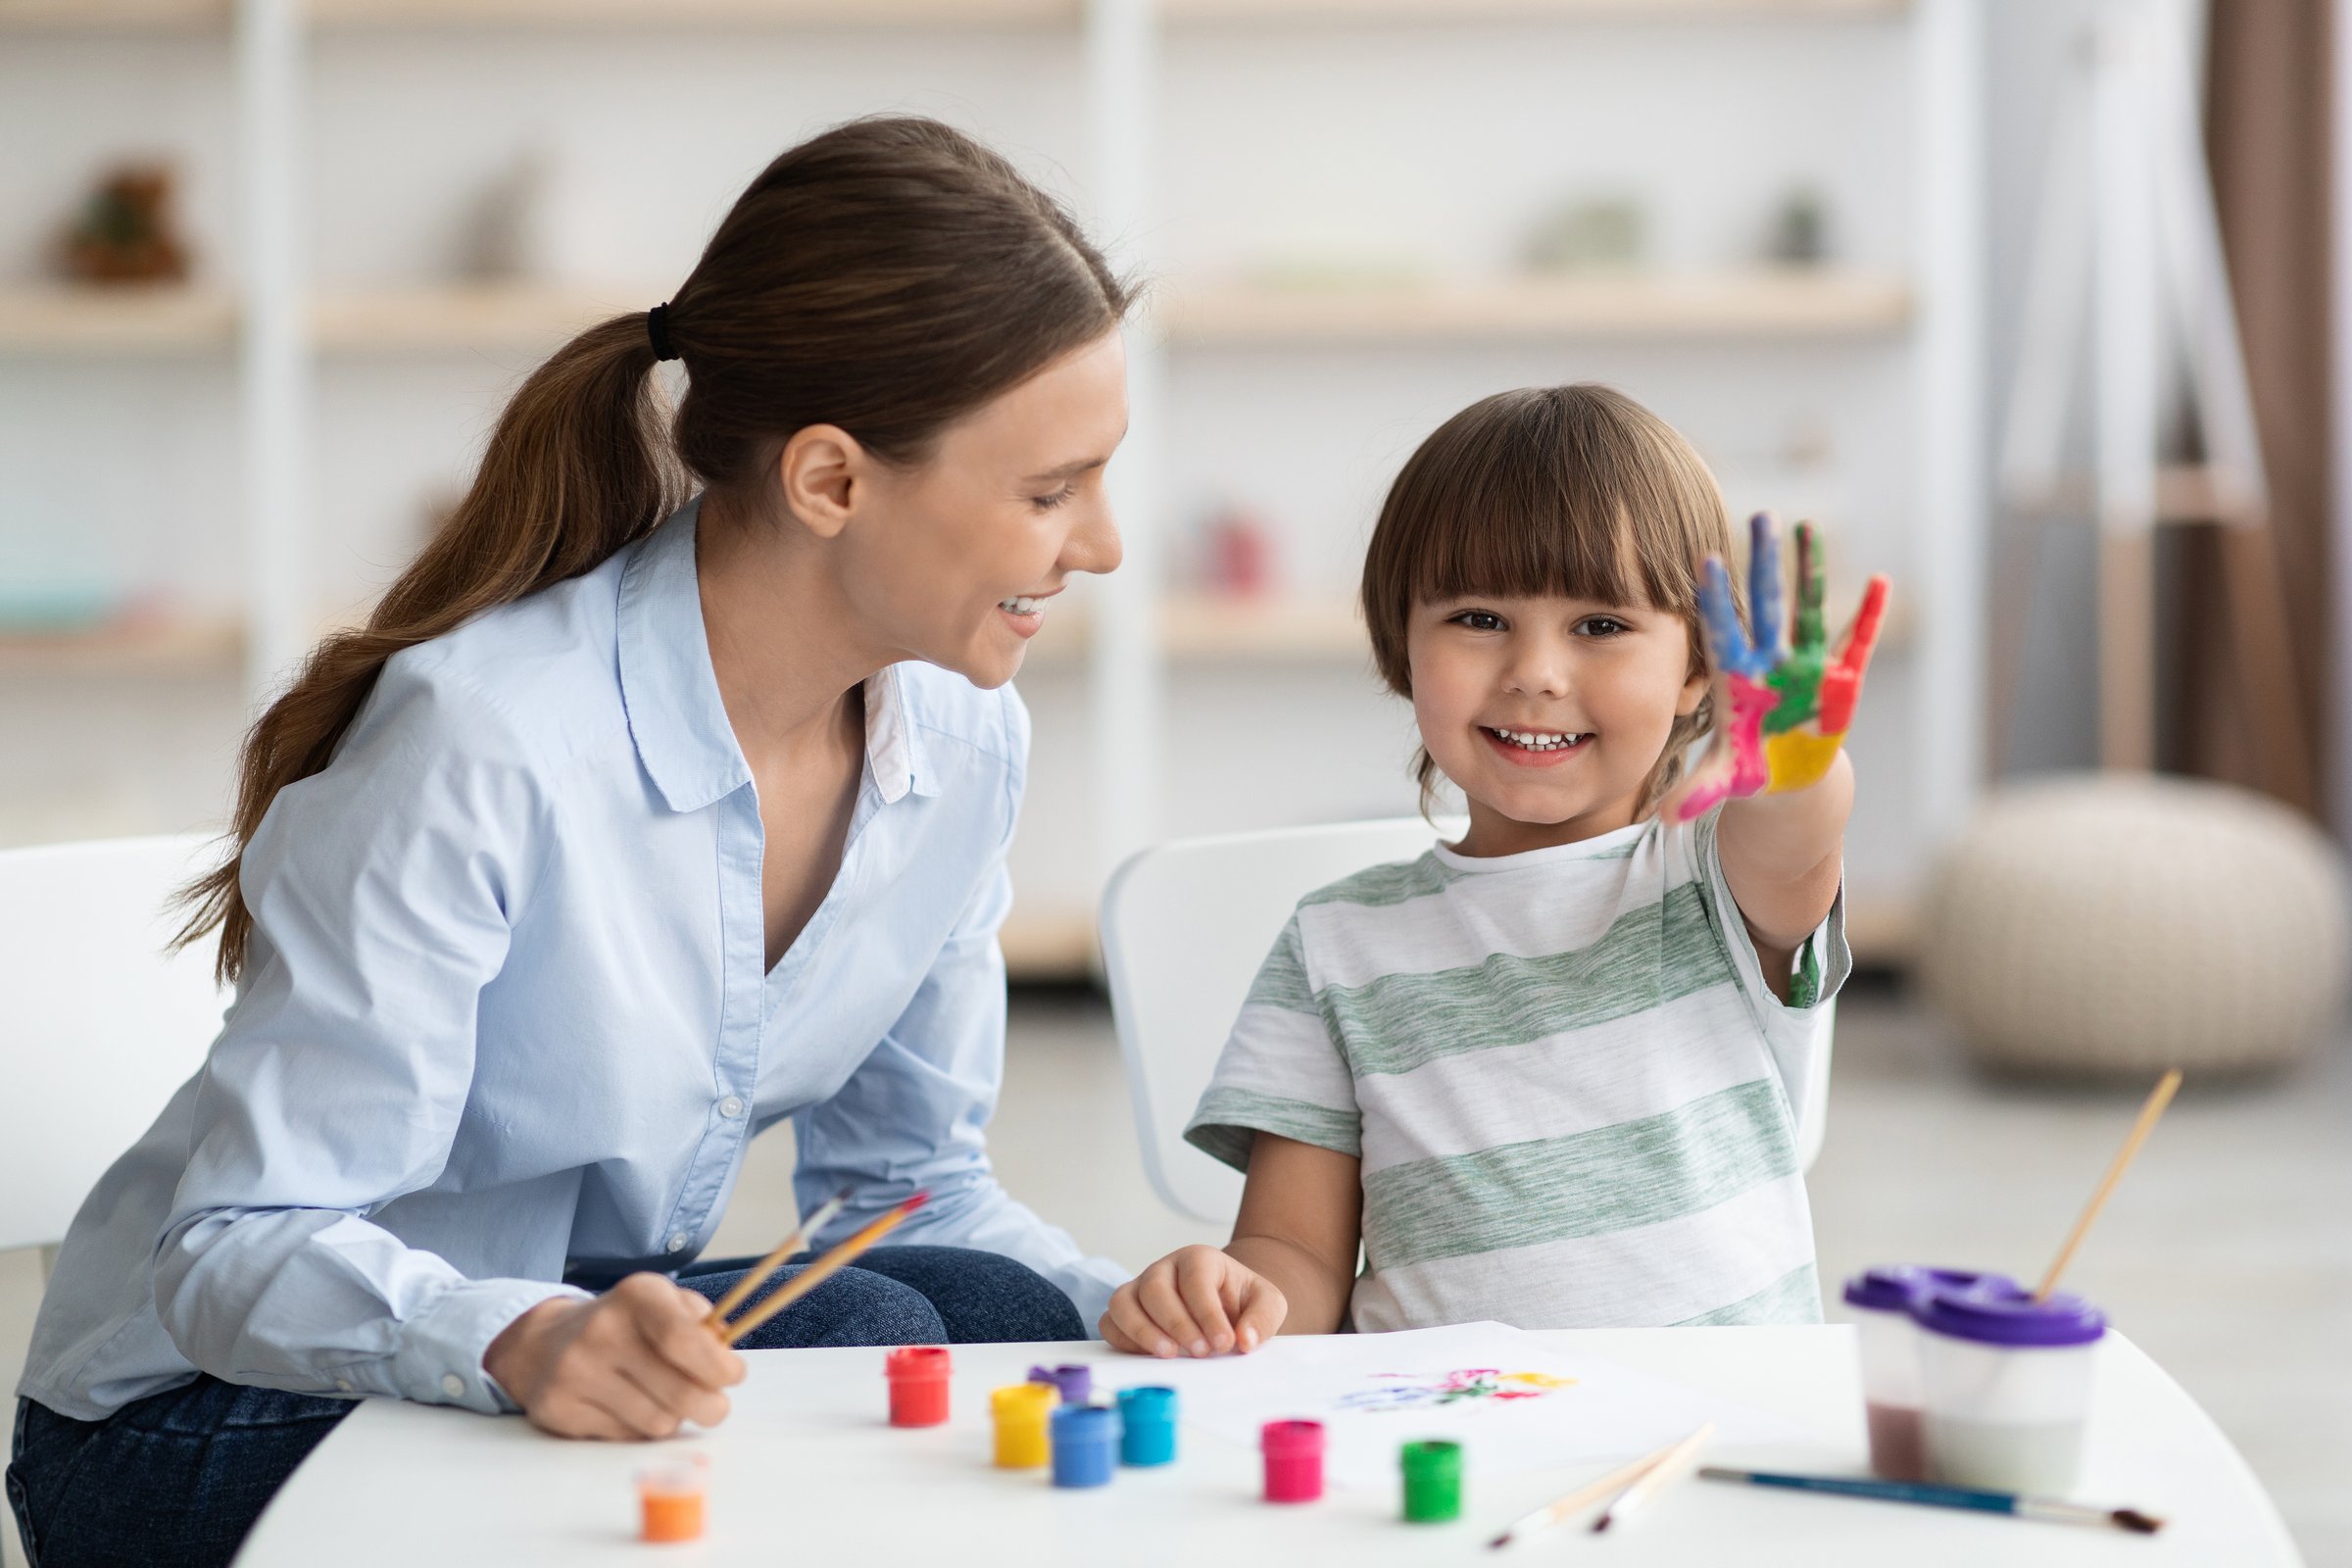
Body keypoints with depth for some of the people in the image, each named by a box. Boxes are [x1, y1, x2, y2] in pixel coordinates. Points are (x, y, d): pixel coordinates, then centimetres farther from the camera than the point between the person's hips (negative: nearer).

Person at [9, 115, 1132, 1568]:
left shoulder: (962, 741, -5)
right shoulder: (482, 747, -28)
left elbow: (911, 1175, 6)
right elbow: (240, 1251, -27)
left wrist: (1123, 1309, -14)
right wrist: (520, 1342, -47)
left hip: (587, 1325, 7)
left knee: (1028, 1322, -20)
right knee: (855, 1340, -28)